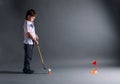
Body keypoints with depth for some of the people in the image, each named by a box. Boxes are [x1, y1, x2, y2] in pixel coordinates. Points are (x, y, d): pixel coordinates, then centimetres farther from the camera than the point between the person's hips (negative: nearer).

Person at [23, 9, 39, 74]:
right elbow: (29, 33, -20)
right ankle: (26, 69, 4)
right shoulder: (27, 23, -15)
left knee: (29, 57, 14)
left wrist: (35, 36, 8)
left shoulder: (31, 23, 15)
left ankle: (27, 68, 22)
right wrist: (35, 40, -17)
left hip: (31, 42, 10)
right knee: (28, 56, -4)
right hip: (28, 42, -10)